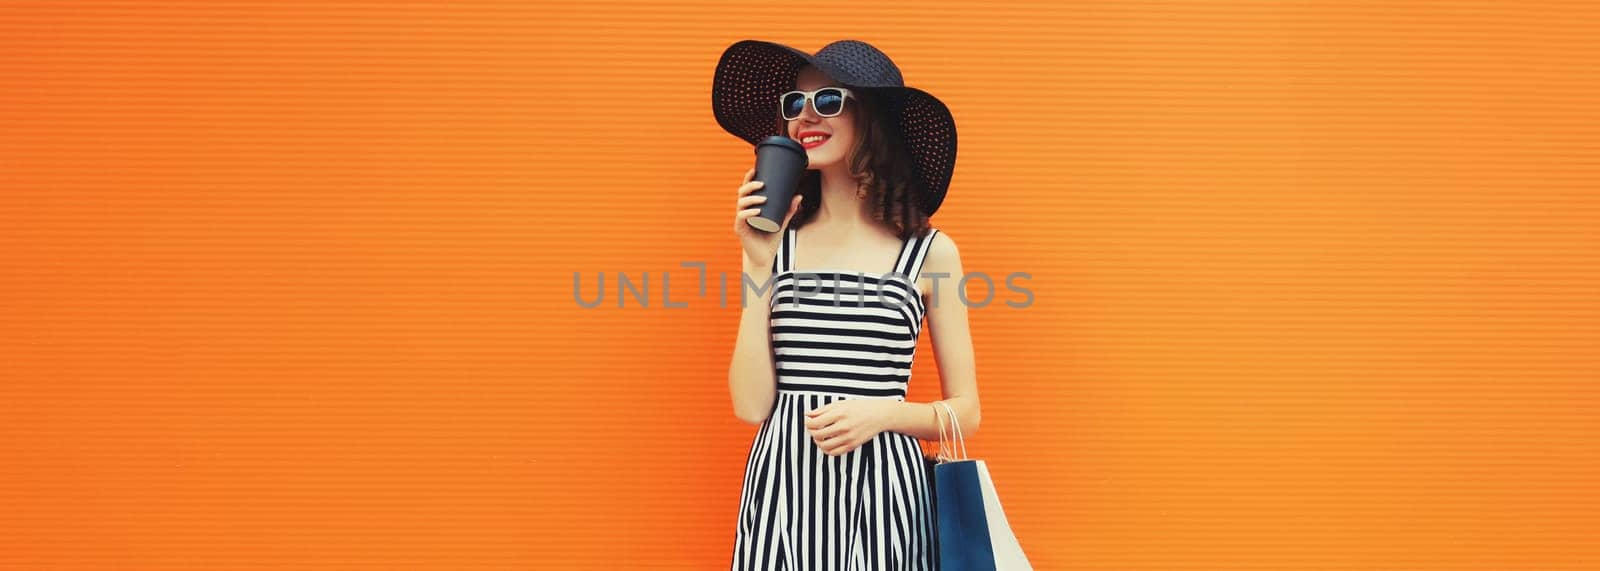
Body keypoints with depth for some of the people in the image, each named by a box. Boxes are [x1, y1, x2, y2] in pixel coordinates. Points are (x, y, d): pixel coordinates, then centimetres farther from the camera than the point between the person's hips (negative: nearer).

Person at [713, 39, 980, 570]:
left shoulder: (930, 252, -1)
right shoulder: (775, 243, 3)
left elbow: (965, 413, 3)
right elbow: (751, 405, -4)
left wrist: (882, 413, -14)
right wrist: (759, 265, -7)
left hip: (880, 489, -1)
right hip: (782, 486, 1)